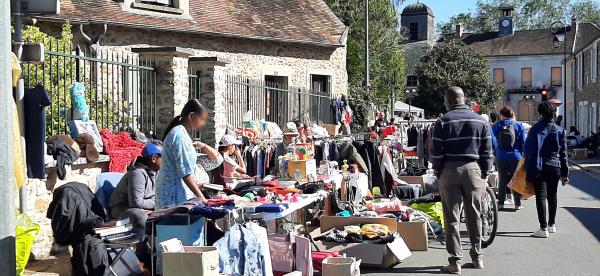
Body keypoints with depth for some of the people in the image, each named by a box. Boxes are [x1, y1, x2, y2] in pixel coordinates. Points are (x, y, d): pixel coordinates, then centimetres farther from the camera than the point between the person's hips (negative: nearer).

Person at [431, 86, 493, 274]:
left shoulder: (443, 122, -3)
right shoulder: (480, 121, 6)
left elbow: (436, 152, -5)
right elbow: (487, 152, 6)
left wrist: (438, 173, 7)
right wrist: (484, 175, 11)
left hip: (449, 171, -3)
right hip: (473, 169, 3)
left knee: (452, 218, 1)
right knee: (474, 216, 14)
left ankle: (455, 261, 0)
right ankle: (477, 257, 21)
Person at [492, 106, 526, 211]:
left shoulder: (496, 126, -1)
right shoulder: (519, 125, -2)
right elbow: (523, 142, -1)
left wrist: (494, 154, 15)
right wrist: (524, 156, 6)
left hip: (501, 158, 1)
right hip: (515, 156, -1)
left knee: (502, 180, 9)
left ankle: (501, 203, 9)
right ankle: (517, 204, 8)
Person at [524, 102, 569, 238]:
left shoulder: (535, 129, -8)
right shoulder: (560, 131, 4)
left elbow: (528, 150, -10)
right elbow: (563, 154, 7)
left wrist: (528, 169, -5)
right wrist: (565, 174, 11)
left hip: (539, 168, -4)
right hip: (555, 167, 4)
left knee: (541, 196, -5)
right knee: (552, 196, 18)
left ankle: (543, 228, -11)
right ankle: (552, 224, 29)